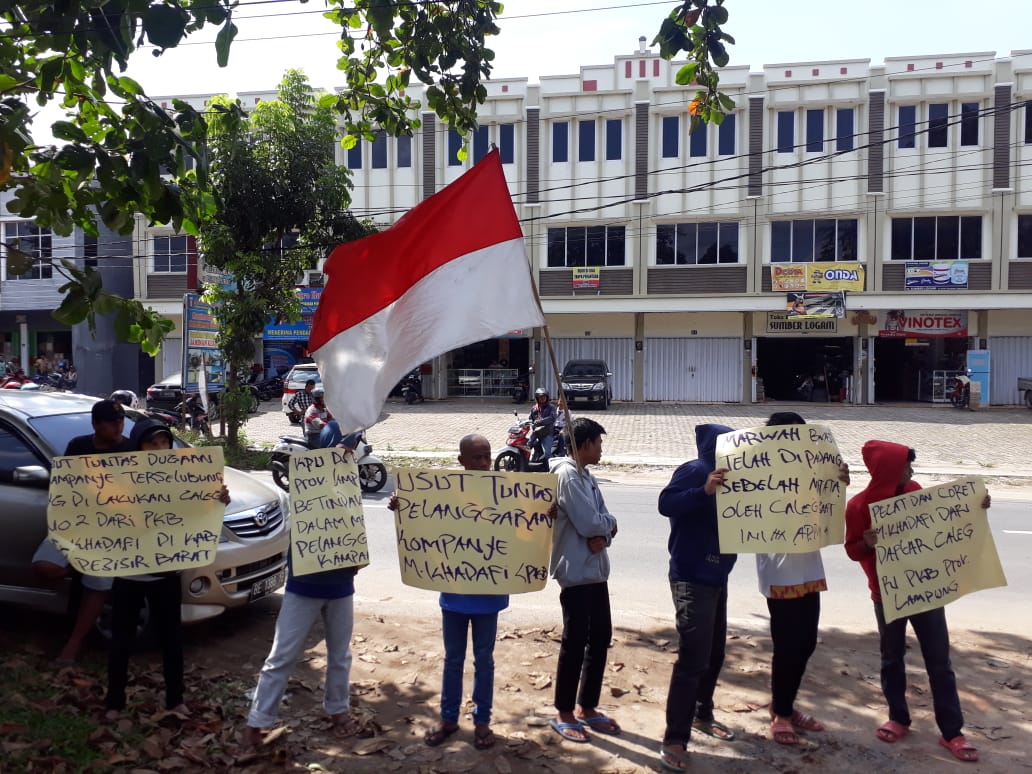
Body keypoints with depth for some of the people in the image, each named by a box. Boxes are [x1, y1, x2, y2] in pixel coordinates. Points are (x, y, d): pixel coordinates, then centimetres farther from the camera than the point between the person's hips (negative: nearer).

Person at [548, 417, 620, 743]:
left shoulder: (586, 476, 13)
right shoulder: (567, 475, -17)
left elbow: (602, 521, 9)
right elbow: (588, 523, -23)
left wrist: (603, 535, -13)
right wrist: (609, 522, -3)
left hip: (595, 571, 9)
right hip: (575, 572, -9)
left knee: (600, 638, 14)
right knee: (574, 643, 1)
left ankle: (588, 708, 28)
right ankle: (563, 714, 16)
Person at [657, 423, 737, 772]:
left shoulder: (725, 476, 11)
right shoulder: (693, 471, -14)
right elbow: (666, 504, -30)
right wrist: (704, 490, -41)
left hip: (716, 577, 9)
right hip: (692, 579, -9)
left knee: (714, 654, 19)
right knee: (693, 659, -10)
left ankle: (702, 715, 38)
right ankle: (674, 740, -3)